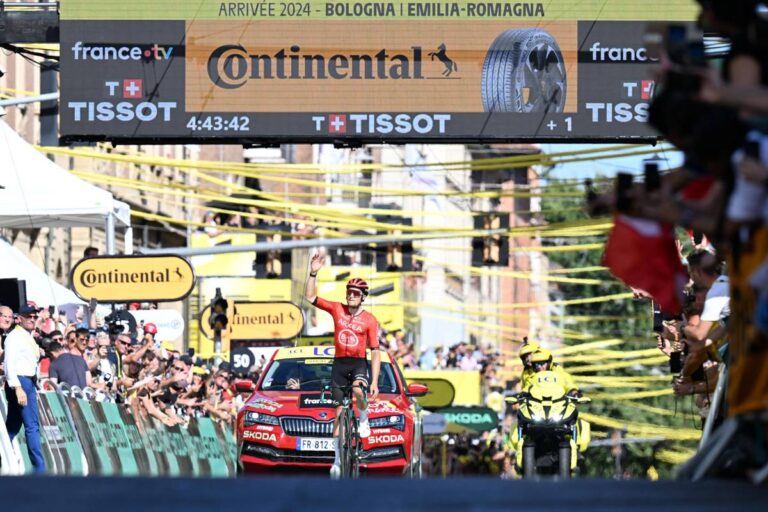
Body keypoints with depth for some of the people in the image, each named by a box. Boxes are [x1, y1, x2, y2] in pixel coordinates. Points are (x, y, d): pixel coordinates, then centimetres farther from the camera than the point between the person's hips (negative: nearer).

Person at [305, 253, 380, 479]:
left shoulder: (369, 320, -6)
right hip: (339, 364, 3)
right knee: (339, 413, 5)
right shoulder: (337, 309, 1)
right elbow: (311, 297, -3)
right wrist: (313, 273, -15)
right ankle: (338, 460, 15)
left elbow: (375, 352, -6)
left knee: (358, 391, -37)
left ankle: (364, 420, -4)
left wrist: (375, 381, -12)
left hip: (359, 364, -3)